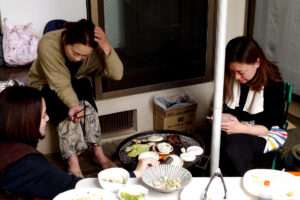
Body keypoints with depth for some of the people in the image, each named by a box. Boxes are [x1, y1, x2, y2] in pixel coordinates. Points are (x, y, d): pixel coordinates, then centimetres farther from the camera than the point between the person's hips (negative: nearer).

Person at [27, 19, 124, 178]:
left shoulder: (93, 47, -25)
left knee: (85, 103, -31)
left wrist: (106, 48, -45)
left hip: (77, 82, 2)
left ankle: (98, 154, -22)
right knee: (65, 111, -33)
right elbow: (61, 85, -33)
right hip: (45, 84, -2)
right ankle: (73, 163, -26)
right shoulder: (47, 45, -34)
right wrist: (74, 105, -51)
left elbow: (117, 75, -30)